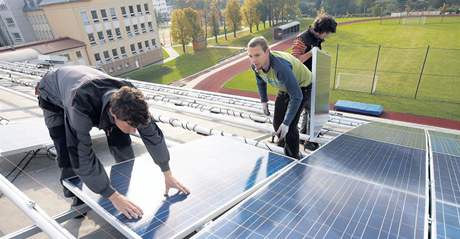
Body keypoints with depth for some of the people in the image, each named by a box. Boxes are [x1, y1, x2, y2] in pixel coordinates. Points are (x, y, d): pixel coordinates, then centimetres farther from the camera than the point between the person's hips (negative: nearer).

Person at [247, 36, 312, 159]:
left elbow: (297, 96, -39)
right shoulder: (256, 65, -21)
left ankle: (294, 159, 8)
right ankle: (286, 154, 33)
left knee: (289, 127, -16)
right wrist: (264, 101, 8)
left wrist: (286, 123, -38)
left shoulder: (281, 67, -44)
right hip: (284, 88, 7)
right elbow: (261, 81, 5)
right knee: (277, 123, 9)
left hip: (302, 87, -7)